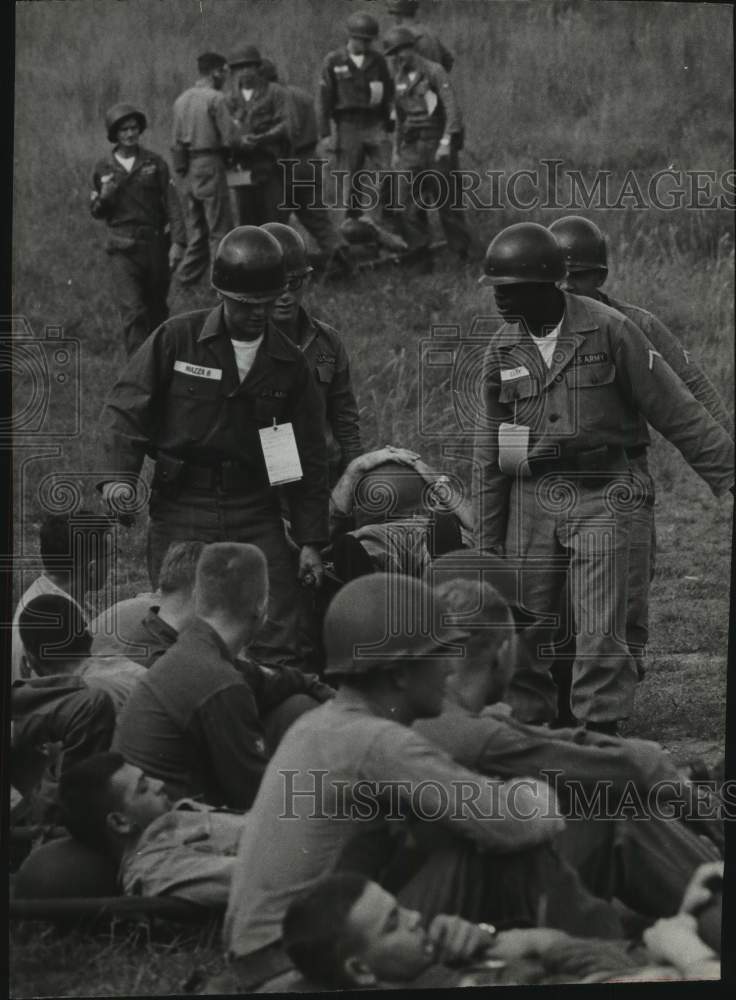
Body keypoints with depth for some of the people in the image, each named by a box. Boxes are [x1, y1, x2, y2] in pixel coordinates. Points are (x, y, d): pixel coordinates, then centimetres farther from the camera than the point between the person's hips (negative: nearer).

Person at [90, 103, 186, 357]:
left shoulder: (155, 163, 2)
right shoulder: (103, 169, 4)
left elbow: (172, 203, -1)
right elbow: (97, 212, 13)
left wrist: (178, 242, -11)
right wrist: (104, 197, -11)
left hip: (155, 244, 1)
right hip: (122, 248, -1)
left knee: (157, 308, 12)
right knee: (132, 311, -13)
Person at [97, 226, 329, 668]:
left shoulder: (290, 363, 5)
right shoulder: (178, 339, -2)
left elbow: (309, 459, 10)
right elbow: (126, 407, 1)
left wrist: (311, 540, 7)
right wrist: (120, 474, -15)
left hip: (257, 513, 1)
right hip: (182, 507, -1)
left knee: (279, 646, -4)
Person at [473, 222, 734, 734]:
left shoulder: (609, 330, -8)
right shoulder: (504, 348, 6)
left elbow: (674, 409, -5)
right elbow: (490, 445, 13)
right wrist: (488, 534, 13)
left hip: (601, 494, -4)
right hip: (531, 496, 4)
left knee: (600, 635, -10)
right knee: (523, 632, 6)